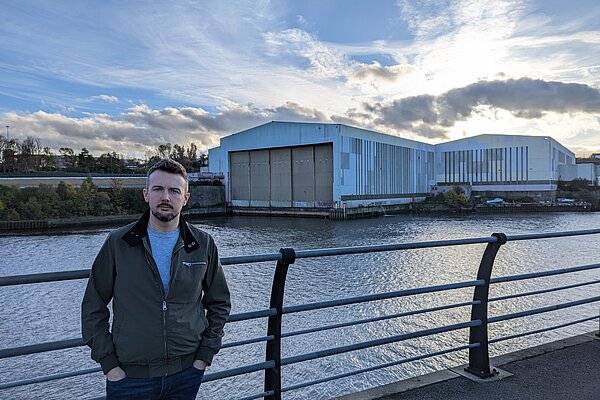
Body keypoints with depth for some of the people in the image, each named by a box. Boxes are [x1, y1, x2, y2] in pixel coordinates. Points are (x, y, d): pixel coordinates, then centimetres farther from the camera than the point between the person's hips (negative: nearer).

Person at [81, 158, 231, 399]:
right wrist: (108, 363, -4)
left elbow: (219, 303, 7)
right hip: (128, 377, -1)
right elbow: (93, 308, 1)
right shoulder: (118, 243, -6)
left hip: (186, 373, 1)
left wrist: (205, 355, 1)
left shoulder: (203, 244, -3)